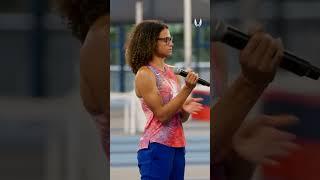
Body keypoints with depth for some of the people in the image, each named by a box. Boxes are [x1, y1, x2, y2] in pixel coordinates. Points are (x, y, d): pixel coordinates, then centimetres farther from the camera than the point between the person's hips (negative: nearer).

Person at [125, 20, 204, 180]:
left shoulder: (170, 72, 13)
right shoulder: (144, 74, -7)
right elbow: (162, 114, -15)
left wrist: (185, 109, -6)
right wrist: (187, 89, -18)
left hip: (177, 146, 7)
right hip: (157, 146, -7)